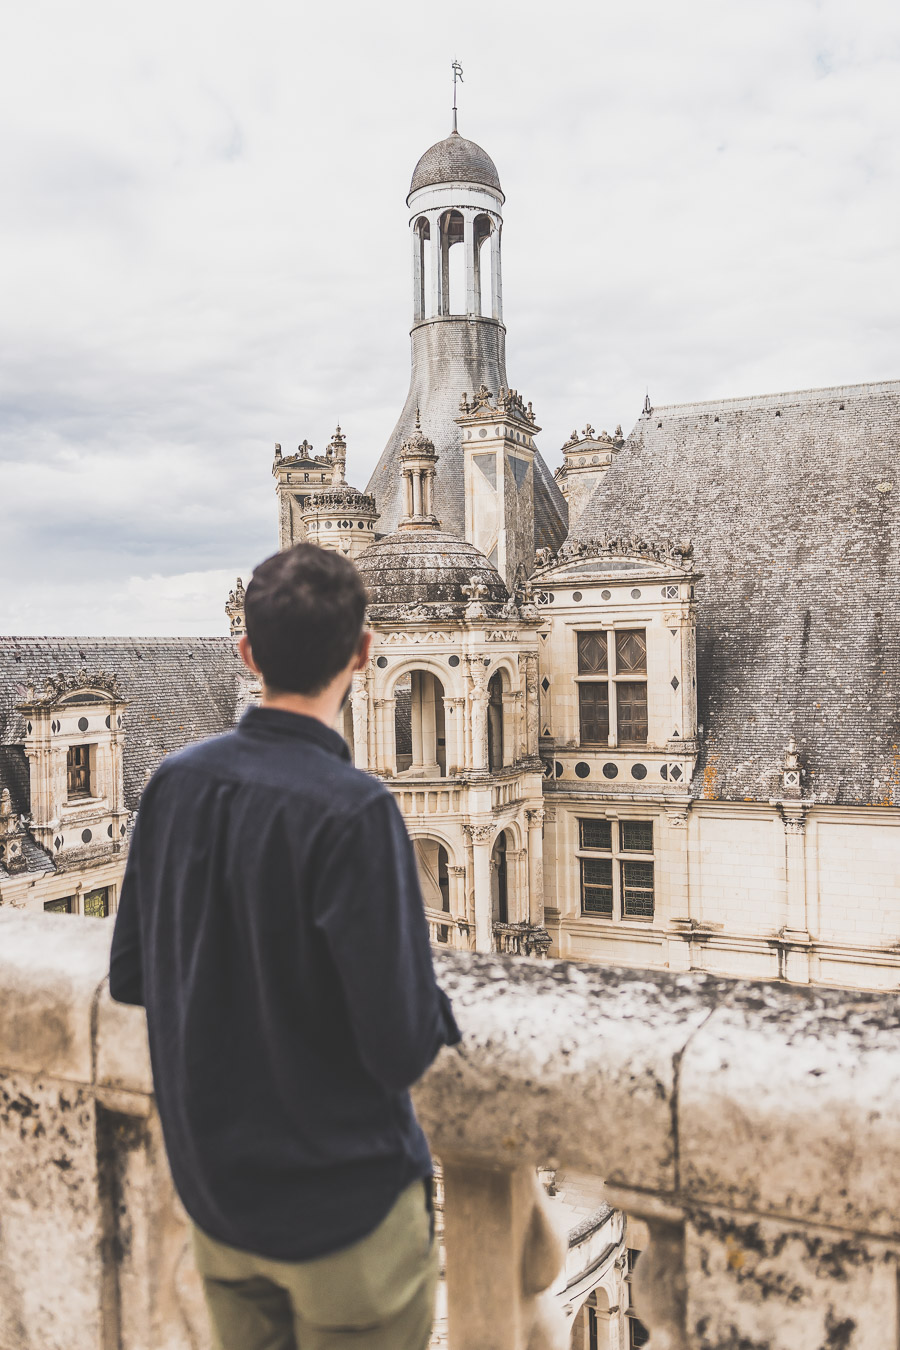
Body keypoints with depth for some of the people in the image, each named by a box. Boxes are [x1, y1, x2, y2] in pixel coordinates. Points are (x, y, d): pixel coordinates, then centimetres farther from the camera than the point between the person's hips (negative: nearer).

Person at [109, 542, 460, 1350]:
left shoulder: (174, 783, -8)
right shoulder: (352, 812, -27)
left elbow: (129, 978, 2)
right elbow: (402, 1047, -25)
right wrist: (437, 1012, -5)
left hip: (211, 1189, 6)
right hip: (344, 1200, -5)